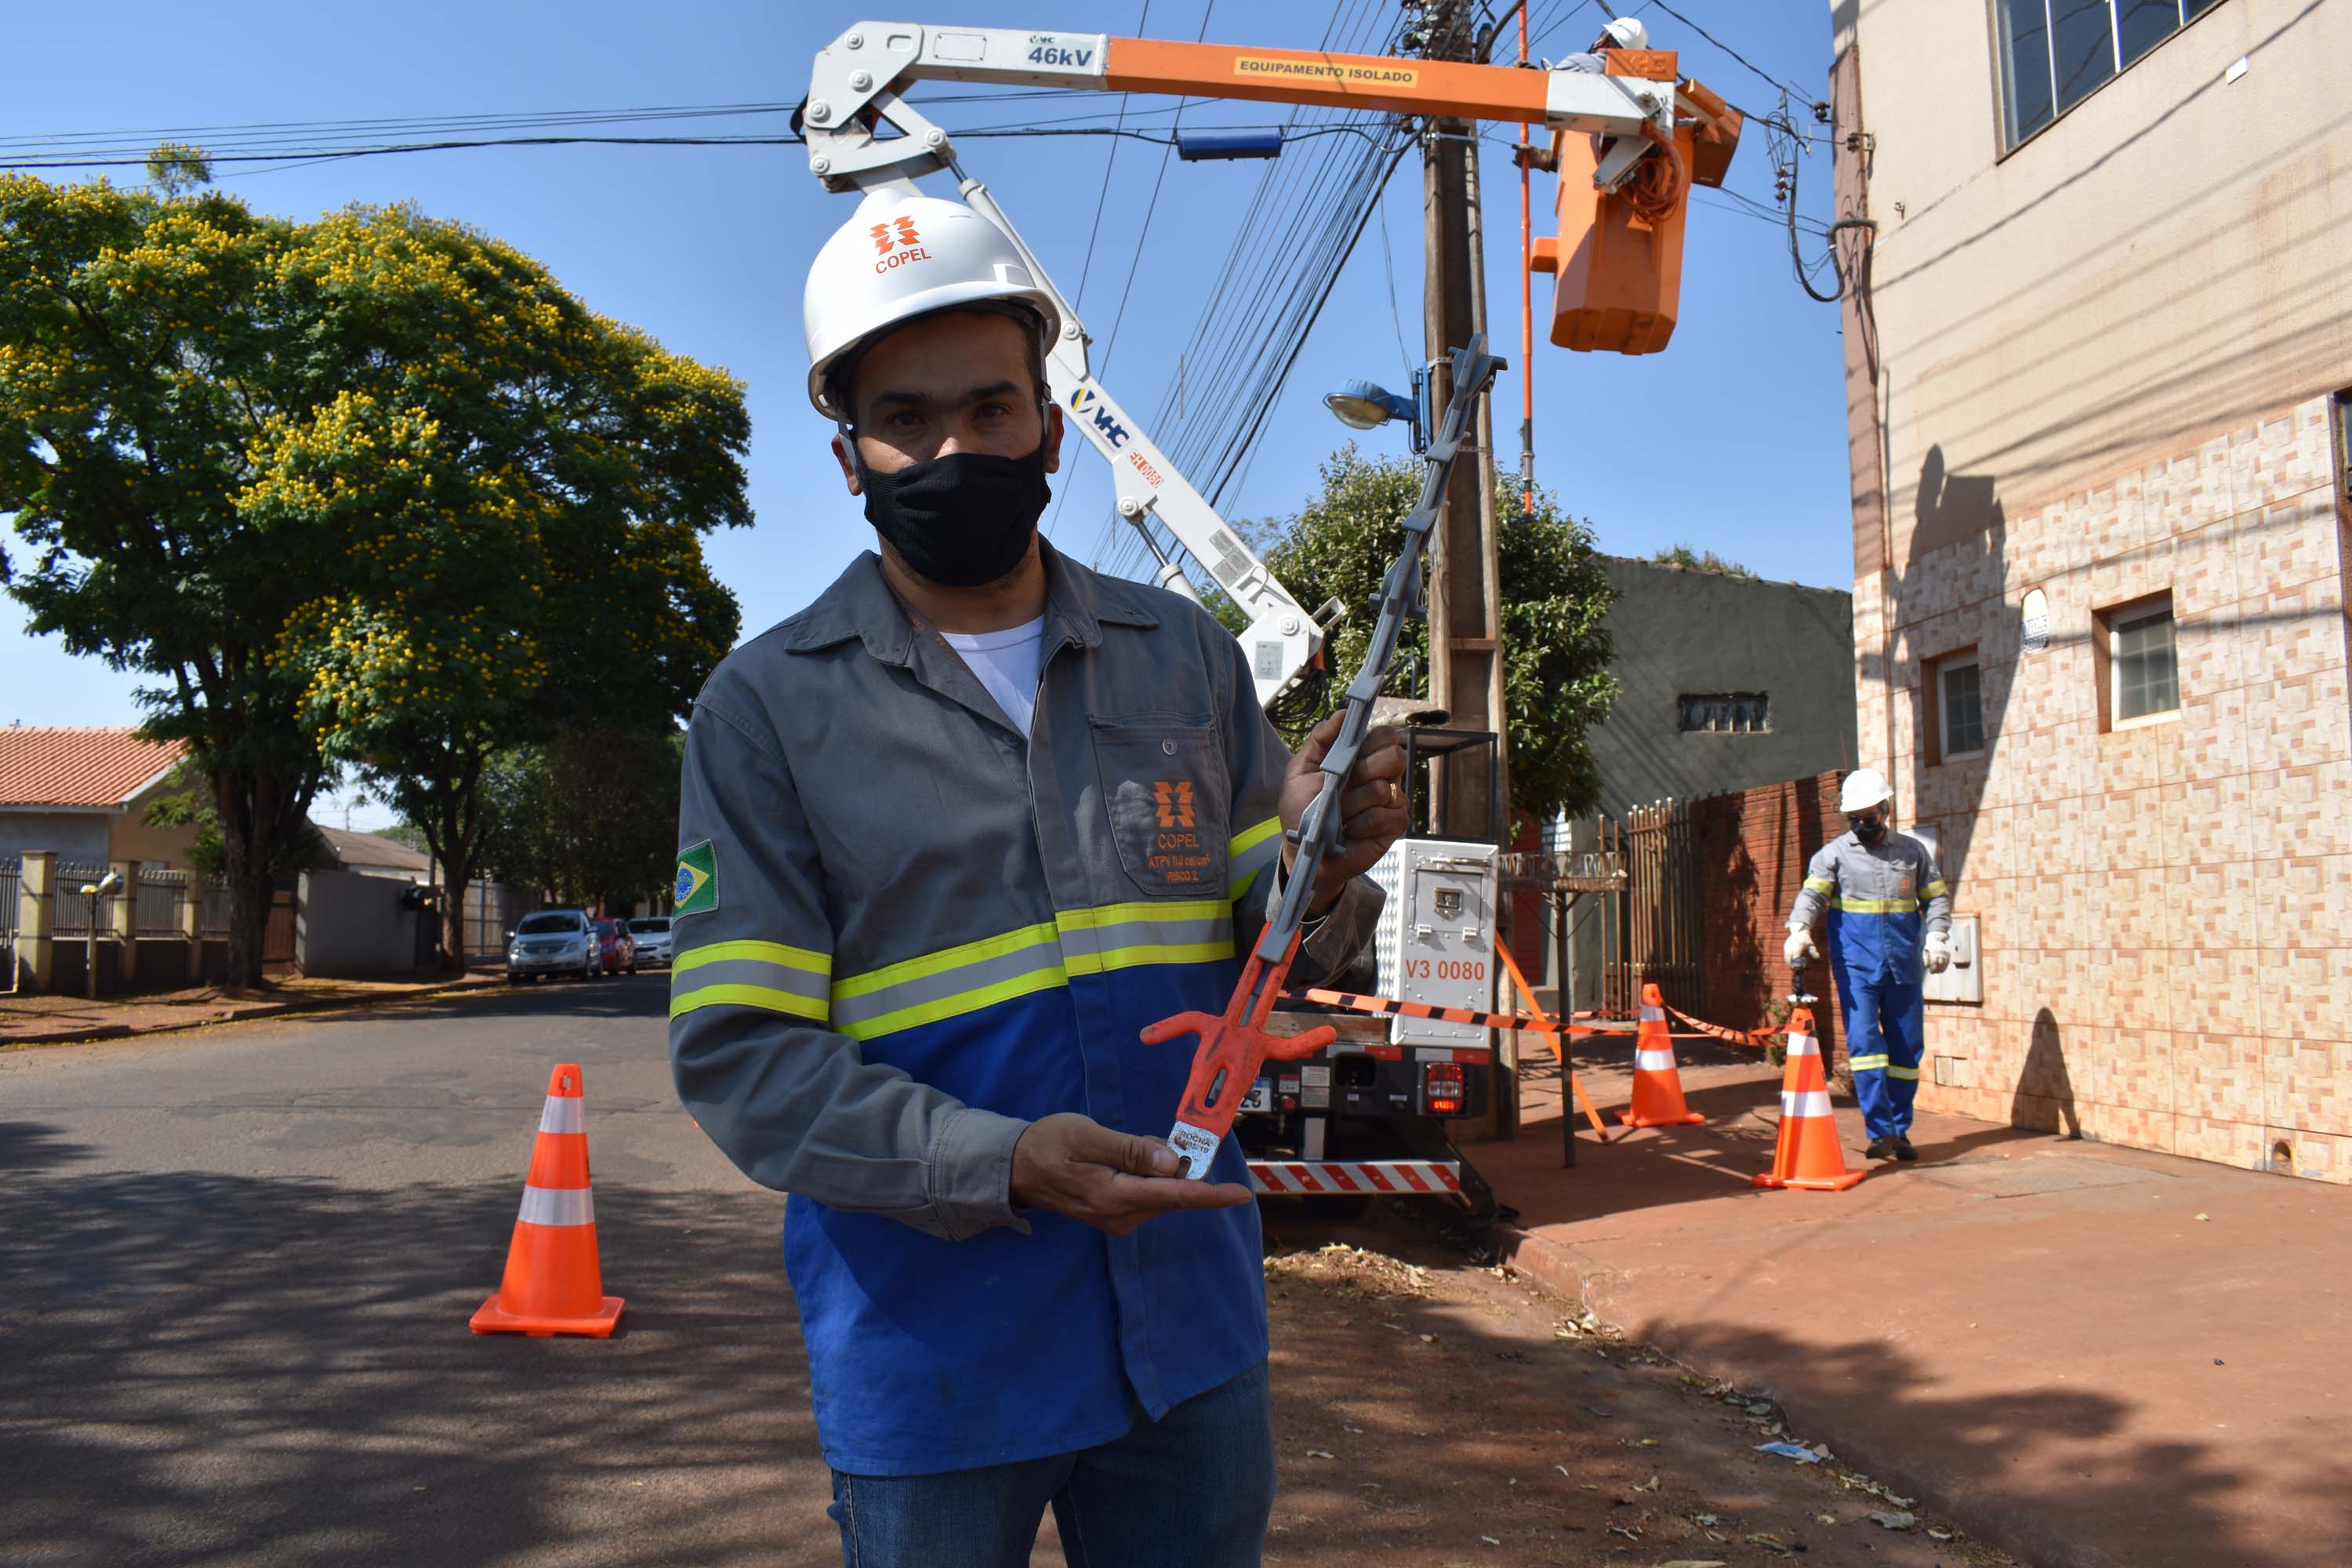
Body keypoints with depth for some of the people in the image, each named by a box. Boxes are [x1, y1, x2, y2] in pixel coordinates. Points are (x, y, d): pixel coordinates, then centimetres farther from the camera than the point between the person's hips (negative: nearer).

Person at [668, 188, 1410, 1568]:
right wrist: (1001, 1166, -24)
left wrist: (1315, 873, -16)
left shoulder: (1185, 657, 4)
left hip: (1191, 1319, 3)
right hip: (931, 1357, -3)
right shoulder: (770, 708, -6)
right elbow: (738, 1052, -11)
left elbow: (1265, 962, 7)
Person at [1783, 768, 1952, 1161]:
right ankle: (1880, 1131, -10)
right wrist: (1799, 929, -27)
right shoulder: (1834, 854, 3)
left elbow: (1937, 897, 15)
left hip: (1904, 965, 3)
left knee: (1906, 1047, 6)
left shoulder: (1913, 851, 10)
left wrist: (1937, 936, -2)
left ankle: (1899, 1130, 17)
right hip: (1856, 966, -2)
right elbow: (1812, 894, -8)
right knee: (1863, 1042, -12)